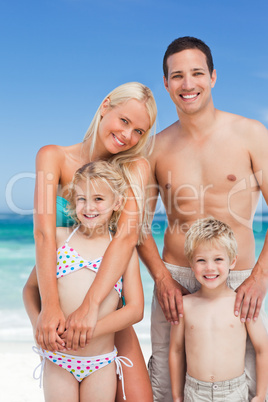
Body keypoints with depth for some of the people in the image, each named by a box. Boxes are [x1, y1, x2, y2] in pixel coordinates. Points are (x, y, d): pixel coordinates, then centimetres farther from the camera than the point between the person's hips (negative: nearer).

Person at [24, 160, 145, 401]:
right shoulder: (59, 237, 2)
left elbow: (135, 309, -4)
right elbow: (31, 287, 9)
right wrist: (38, 323, -9)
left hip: (101, 364, 0)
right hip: (57, 359, 0)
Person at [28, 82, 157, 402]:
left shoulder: (136, 168, -5)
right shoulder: (54, 156, -8)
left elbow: (128, 234, -21)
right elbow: (43, 231, -21)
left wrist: (91, 304, -33)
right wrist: (50, 306, -33)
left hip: (108, 299, 2)